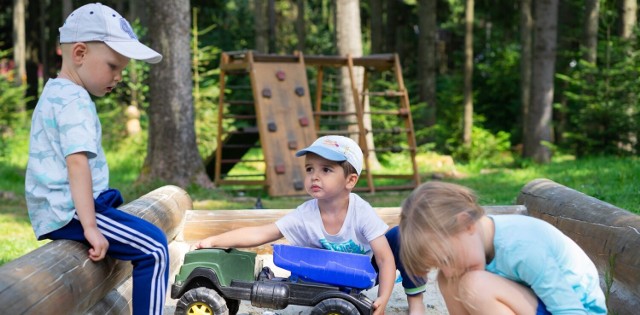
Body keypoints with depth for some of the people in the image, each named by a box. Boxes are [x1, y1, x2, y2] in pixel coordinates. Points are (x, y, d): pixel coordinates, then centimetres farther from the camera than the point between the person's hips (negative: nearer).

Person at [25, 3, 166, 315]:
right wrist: (90, 226, -31)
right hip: (69, 210, -11)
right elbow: (77, 162, -26)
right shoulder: (74, 100, -15)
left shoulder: (53, 93, 18)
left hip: (49, 214, 11)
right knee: (153, 247, -15)